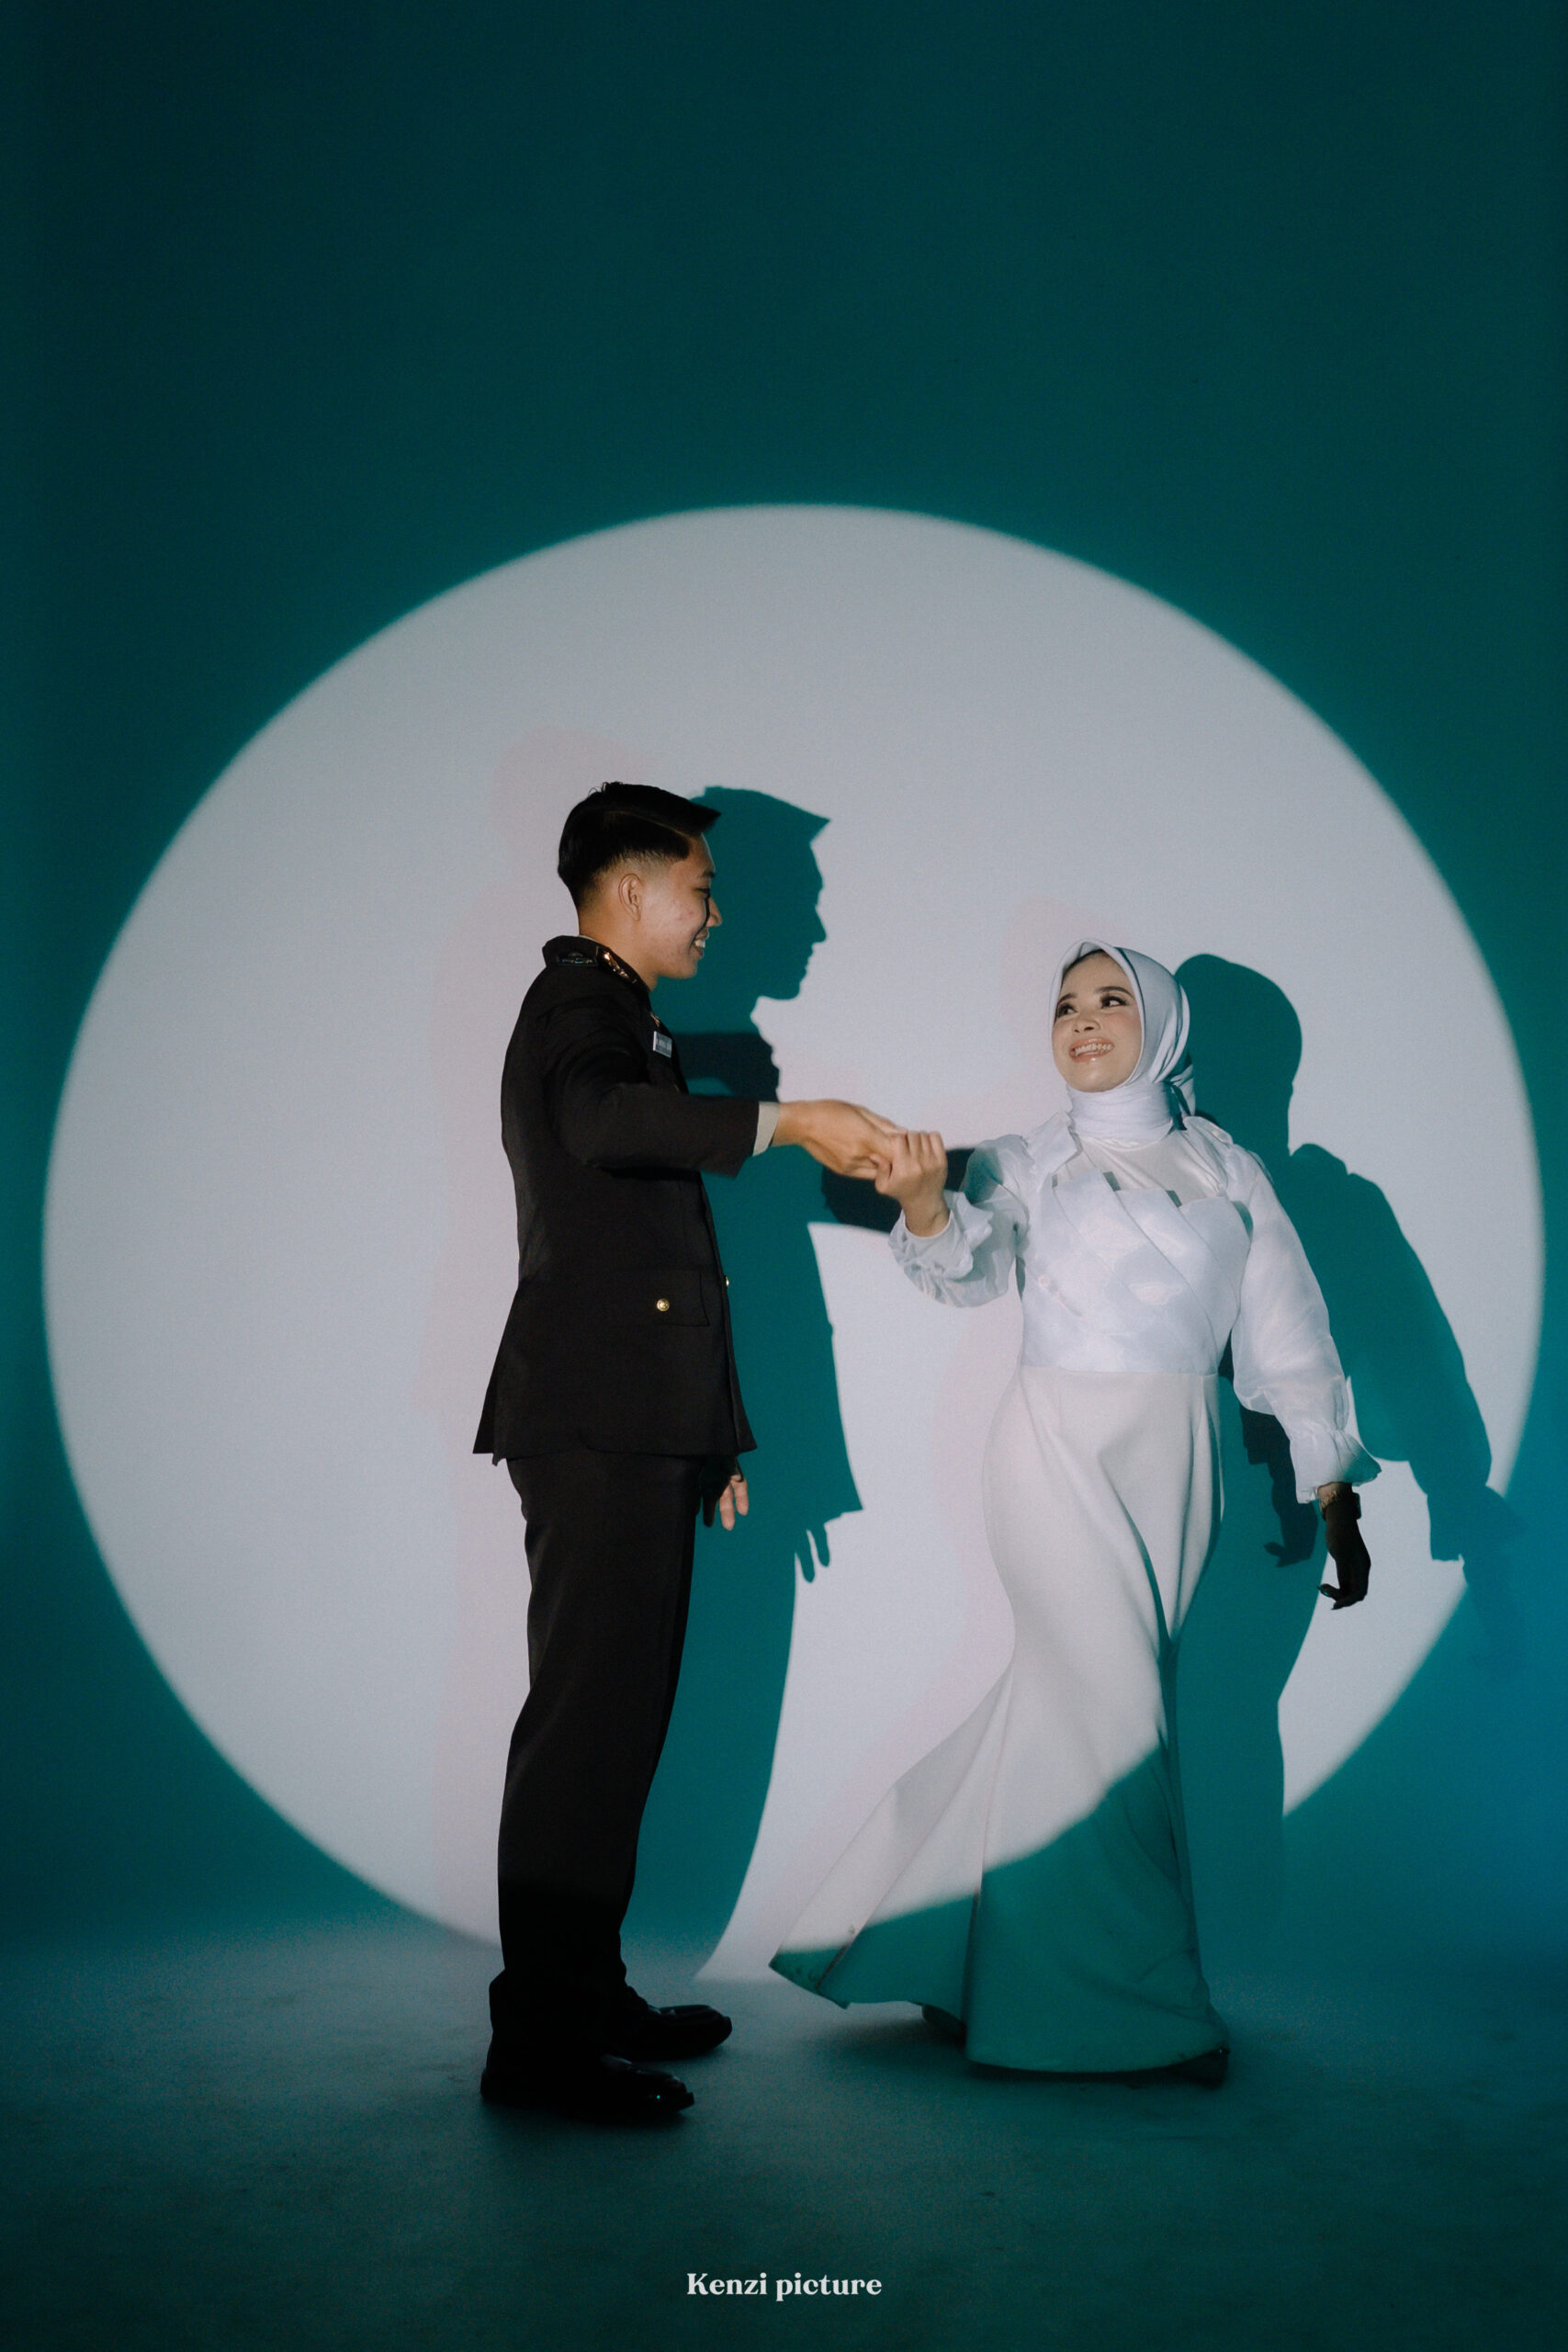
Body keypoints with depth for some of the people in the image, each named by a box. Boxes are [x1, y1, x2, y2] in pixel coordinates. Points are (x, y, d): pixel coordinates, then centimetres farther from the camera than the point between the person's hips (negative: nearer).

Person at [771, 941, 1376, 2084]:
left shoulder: (1228, 1170, 9)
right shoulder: (1030, 1161, 3)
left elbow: (1287, 1333, 9)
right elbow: (972, 1264, -15)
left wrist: (1333, 1492, 7)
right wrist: (925, 1198, -37)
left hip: (1176, 1466, 3)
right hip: (1059, 1452, -3)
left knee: (1069, 1697, 6)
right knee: (1119, 1708, -4)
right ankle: (1145, 2007, 11)